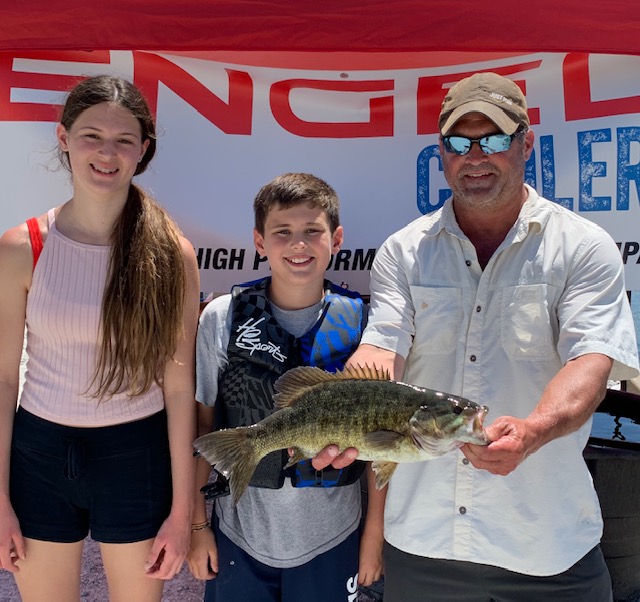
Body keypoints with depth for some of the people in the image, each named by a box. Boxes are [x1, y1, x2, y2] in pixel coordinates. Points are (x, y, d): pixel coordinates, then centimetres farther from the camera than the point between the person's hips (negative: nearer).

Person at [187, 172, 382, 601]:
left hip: (331, 539, 0)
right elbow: (202, 424, -1)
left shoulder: (362, 323, -9)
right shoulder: (222, 318, -9)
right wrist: (196, 524, 2)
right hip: (239, 535, 0)